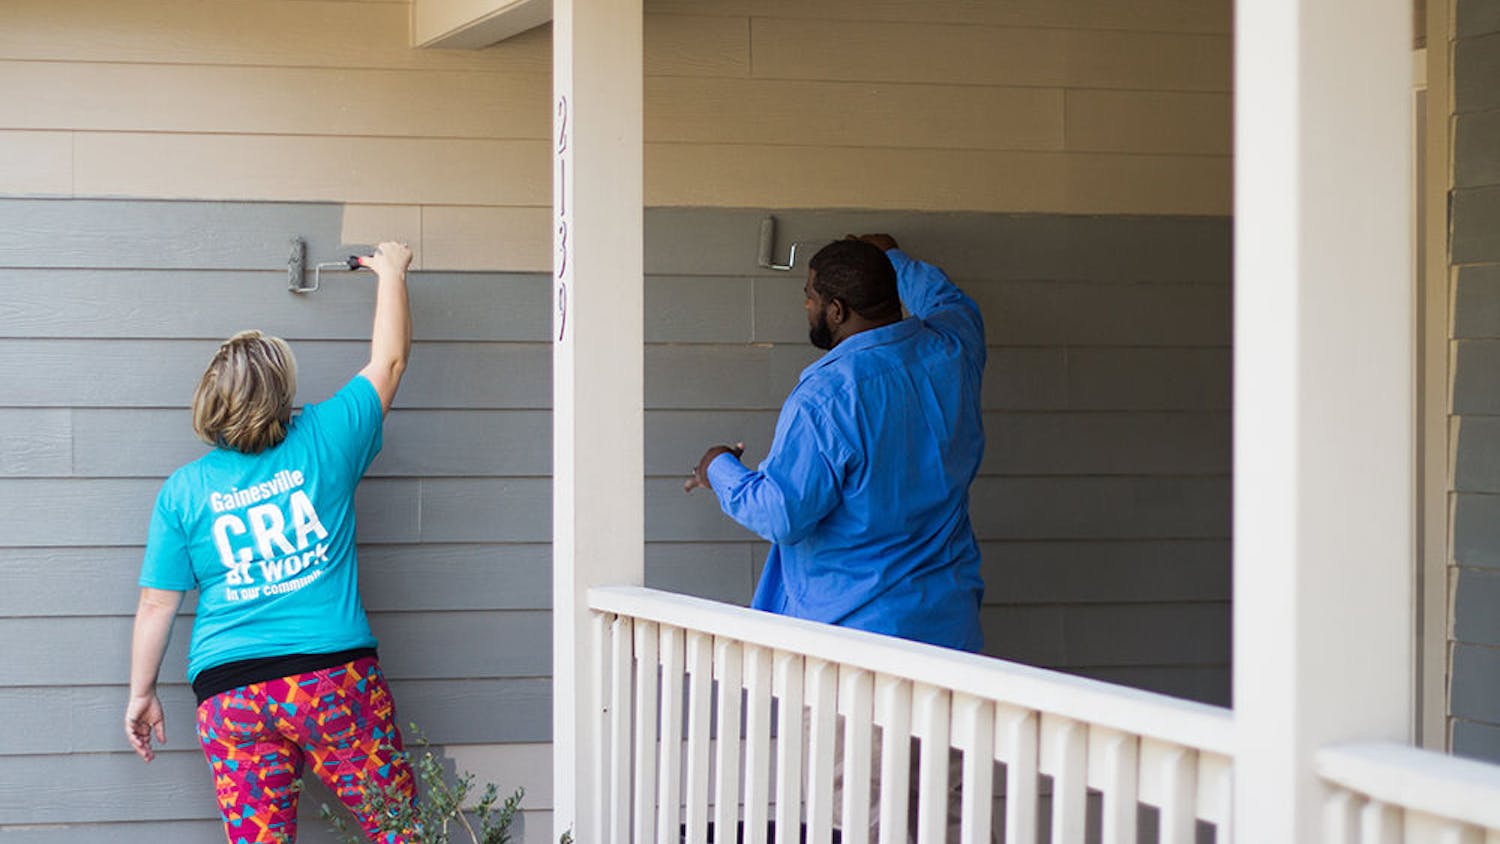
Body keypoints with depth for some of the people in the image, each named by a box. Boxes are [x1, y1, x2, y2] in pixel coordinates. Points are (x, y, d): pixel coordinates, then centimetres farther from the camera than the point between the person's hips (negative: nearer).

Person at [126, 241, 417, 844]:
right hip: (336, 680, -2)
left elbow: (156, 605, 5)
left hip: (230, 697, 2)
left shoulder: (183, 490, 4)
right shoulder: (322, 443, 0)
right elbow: (388, 362, 14)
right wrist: (391, 273, 28)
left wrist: (141, 694, 17)